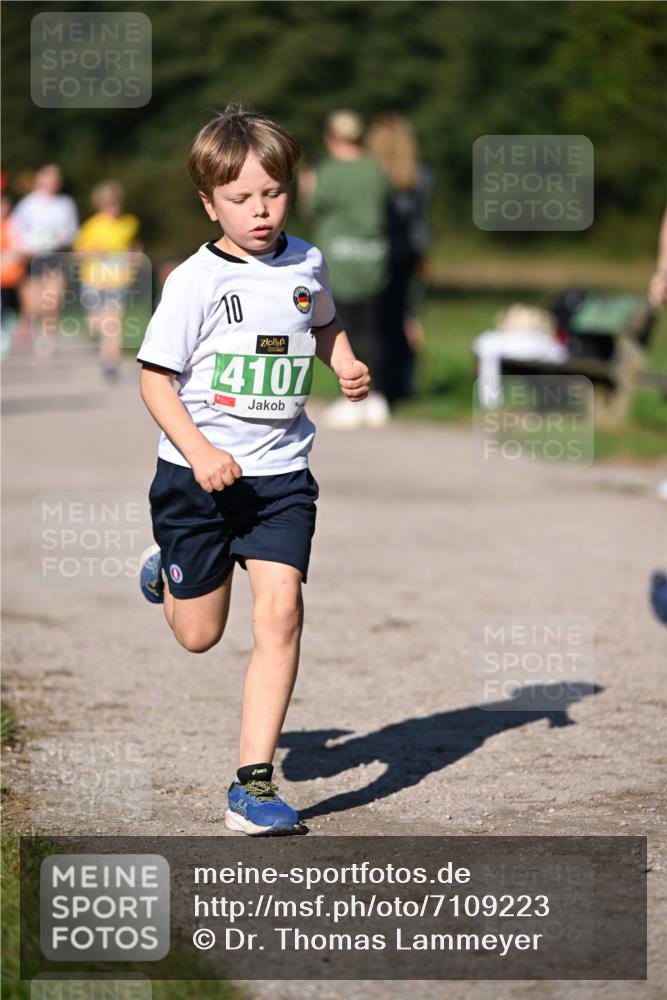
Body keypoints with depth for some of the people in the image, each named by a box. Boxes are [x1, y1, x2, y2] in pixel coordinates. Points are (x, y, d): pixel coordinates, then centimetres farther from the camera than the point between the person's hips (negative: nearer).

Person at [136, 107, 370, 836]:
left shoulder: (305, 265, 2)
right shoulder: (195, 281, -11)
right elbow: (154, 380, -10)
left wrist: (346, 367, 4)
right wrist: (200, 453, -24)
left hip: (279, 474, 2)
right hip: (198, 477, -2)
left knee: (279, 615, -14)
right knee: (200, 635, 11)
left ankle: (254, 782, -10)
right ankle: (165, 575, 48)